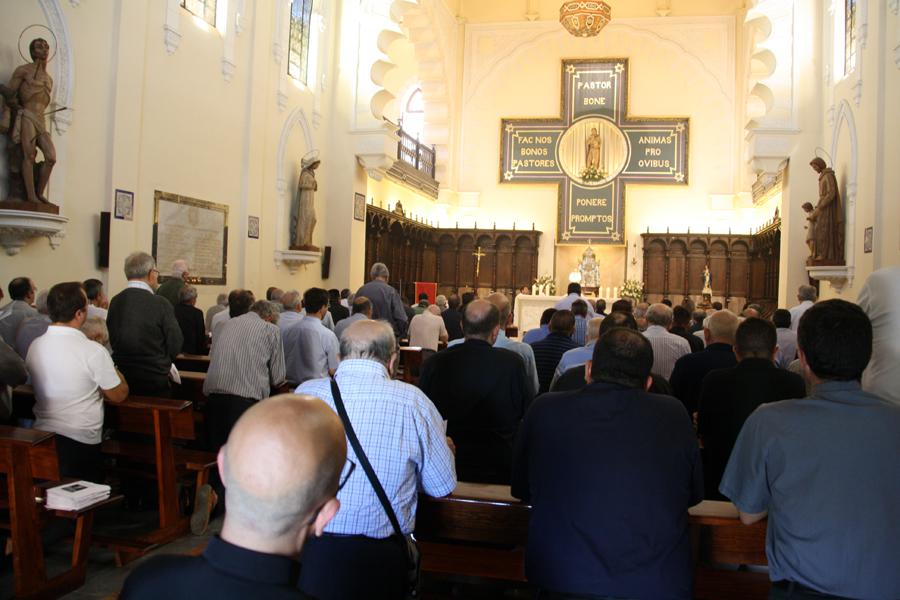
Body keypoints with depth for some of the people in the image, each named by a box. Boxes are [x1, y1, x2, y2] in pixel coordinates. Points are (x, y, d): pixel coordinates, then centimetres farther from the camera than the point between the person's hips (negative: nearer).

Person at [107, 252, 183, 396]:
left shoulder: (115, 302, -1)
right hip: (154, 379, -4)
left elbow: (111, 339, 8)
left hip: (121, 378, 4)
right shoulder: (161, 304, -14)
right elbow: (176, 344, -9)